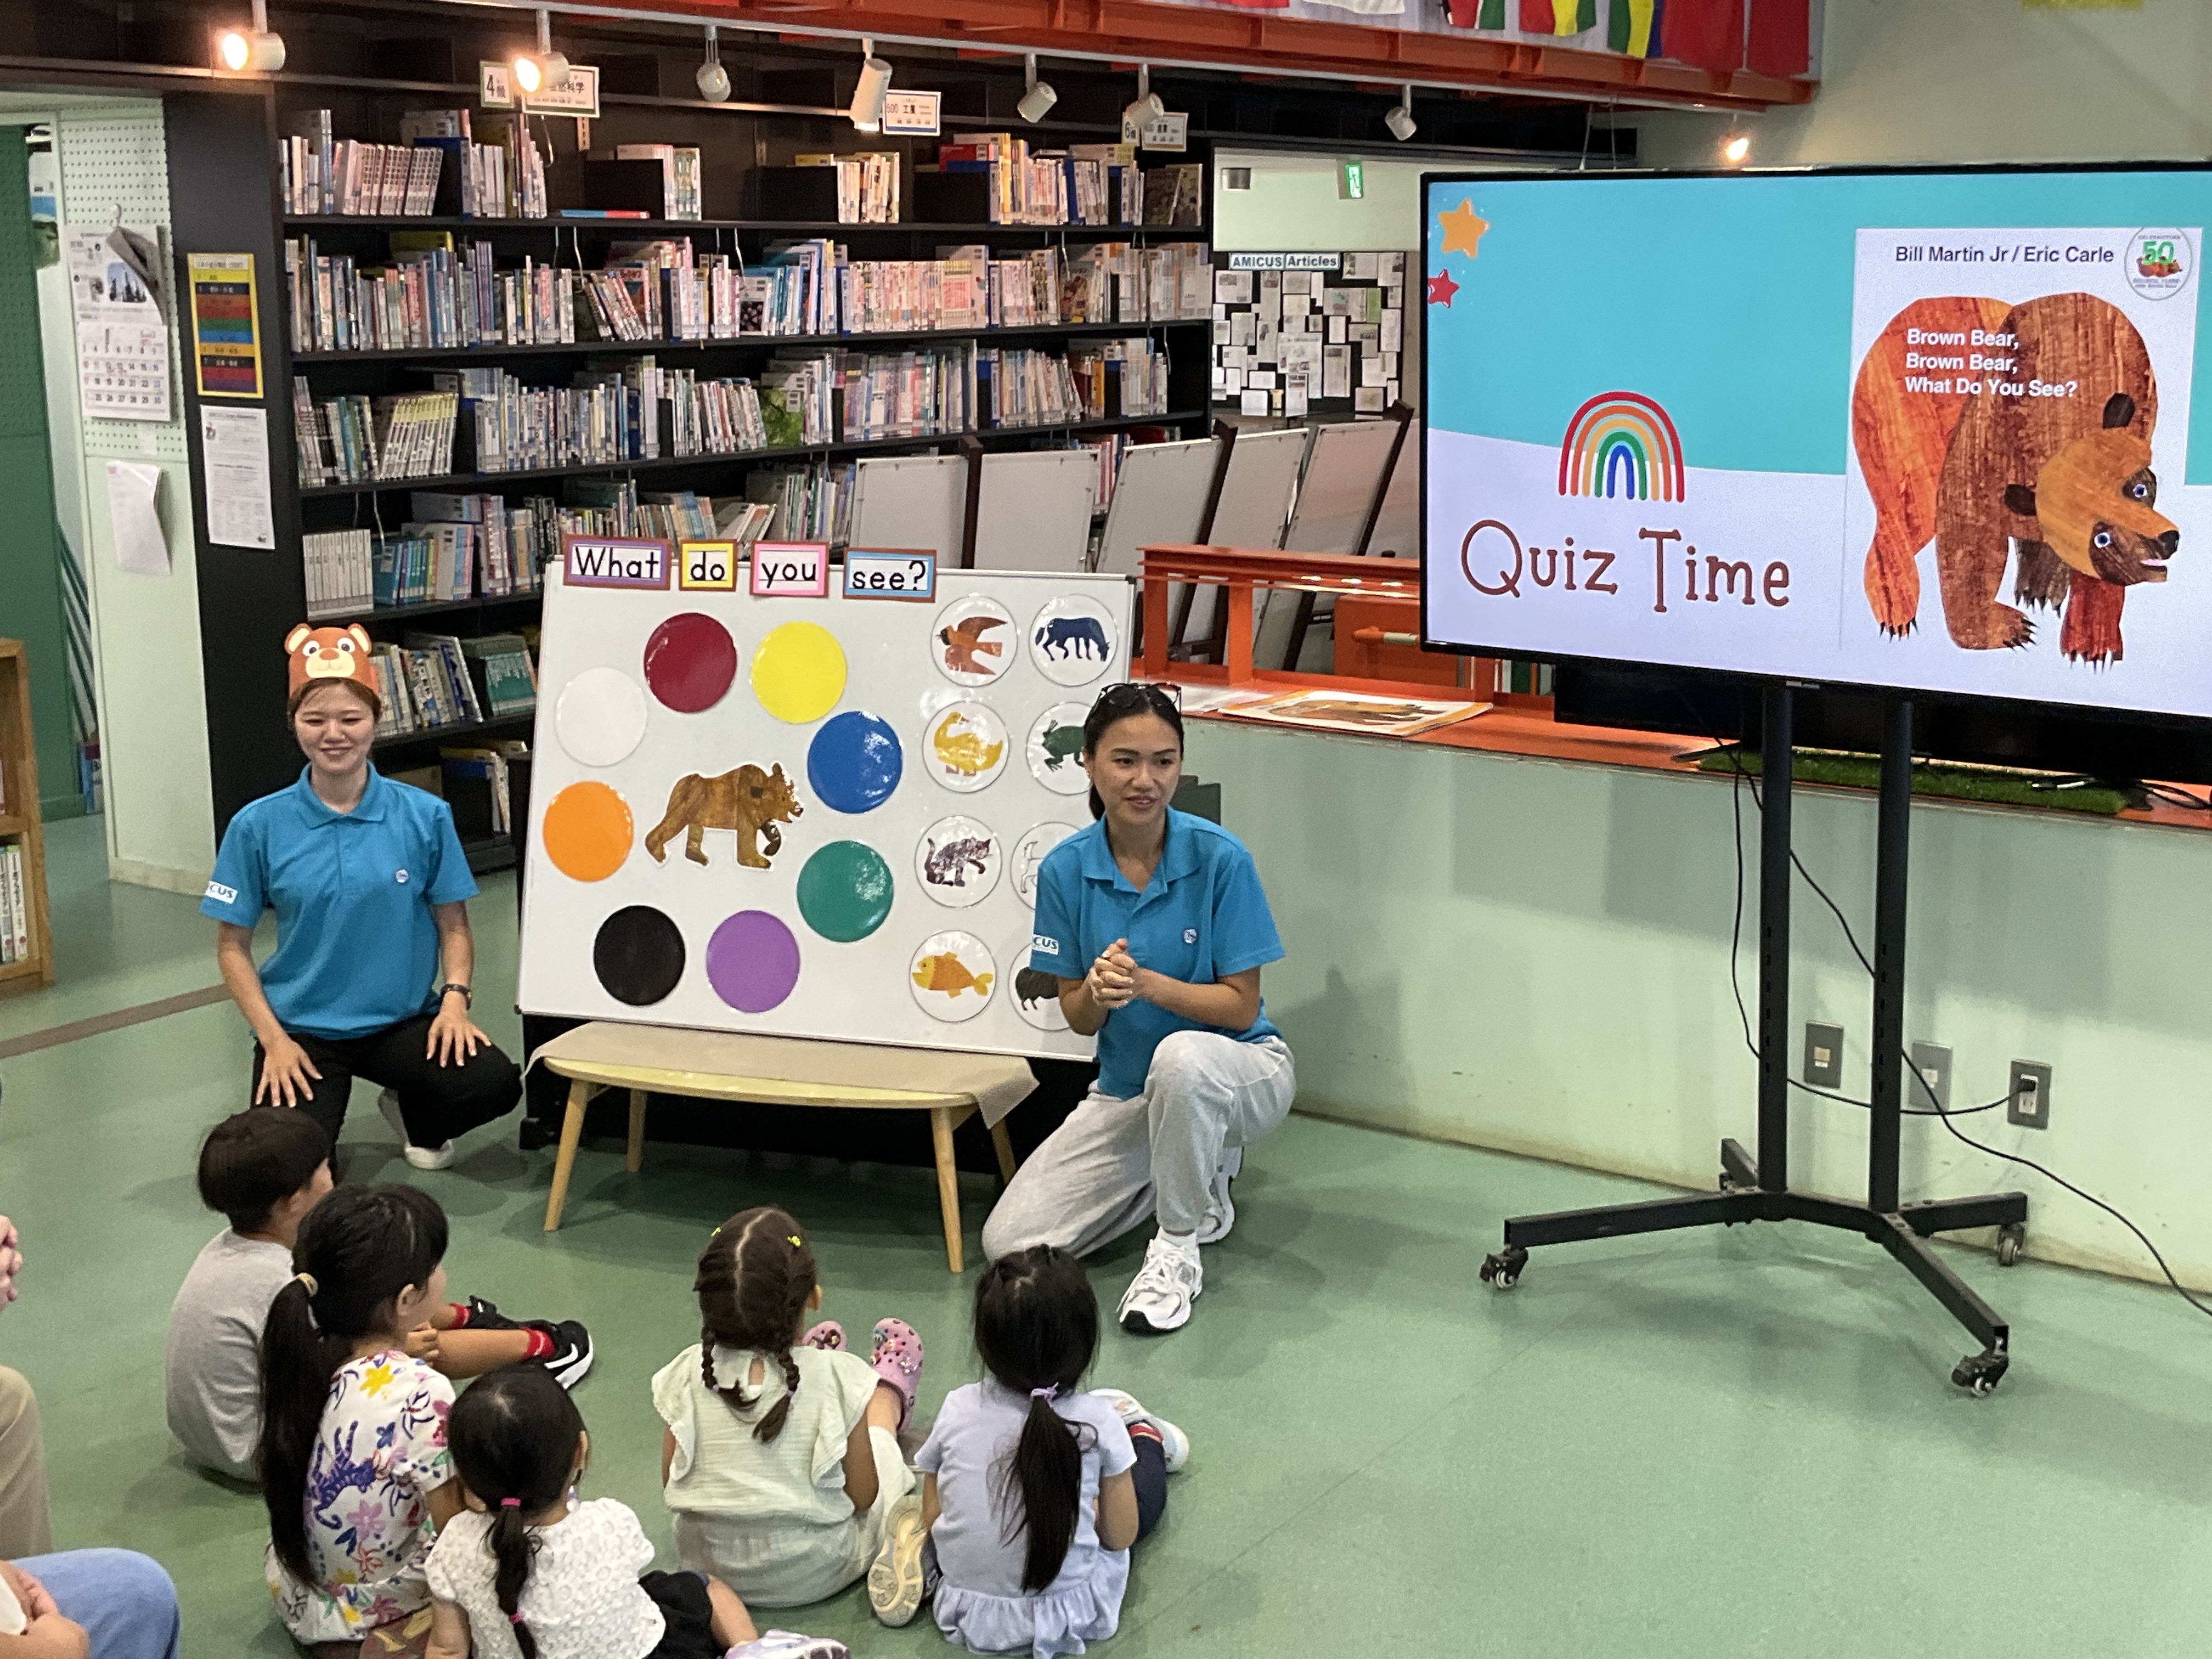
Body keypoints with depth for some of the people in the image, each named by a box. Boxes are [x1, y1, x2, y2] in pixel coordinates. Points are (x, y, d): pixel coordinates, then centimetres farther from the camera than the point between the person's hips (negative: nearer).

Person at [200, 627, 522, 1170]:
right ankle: (319, 1104, 16)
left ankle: (415, 1112, 11)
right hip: (301, 1028, -1)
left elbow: (453, 926, 5)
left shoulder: (425, 815, -3)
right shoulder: (259, 825, -4)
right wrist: (273, 1039, -9)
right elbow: (232, 946, 2)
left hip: (402, 1022, 1)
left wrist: (454, 998, -12)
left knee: (495, 1085, -26)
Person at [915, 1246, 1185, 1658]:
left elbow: (932, 1517, -4)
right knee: (1146, 1483, 22)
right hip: (1068, 1615, -2)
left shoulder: (958, 1410, -15)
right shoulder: (1098, 1422, -19)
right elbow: (1120, 1536, -10)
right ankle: (1145, 1438, 52)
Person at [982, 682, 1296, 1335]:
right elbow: (1077, 1017, -2)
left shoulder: (1220, 858, -18)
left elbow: (1240, 1007, -15)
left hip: (1239, 1069, -4)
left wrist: (1146, 983, -31)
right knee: (1009, 1243, -10)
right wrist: (1097, 992, -26)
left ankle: (1178, 1250, -17)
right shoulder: (1065, 869, -8)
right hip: (1127, 1087, 4)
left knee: (1181, 1056, -42)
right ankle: (1199, 1181, 13)